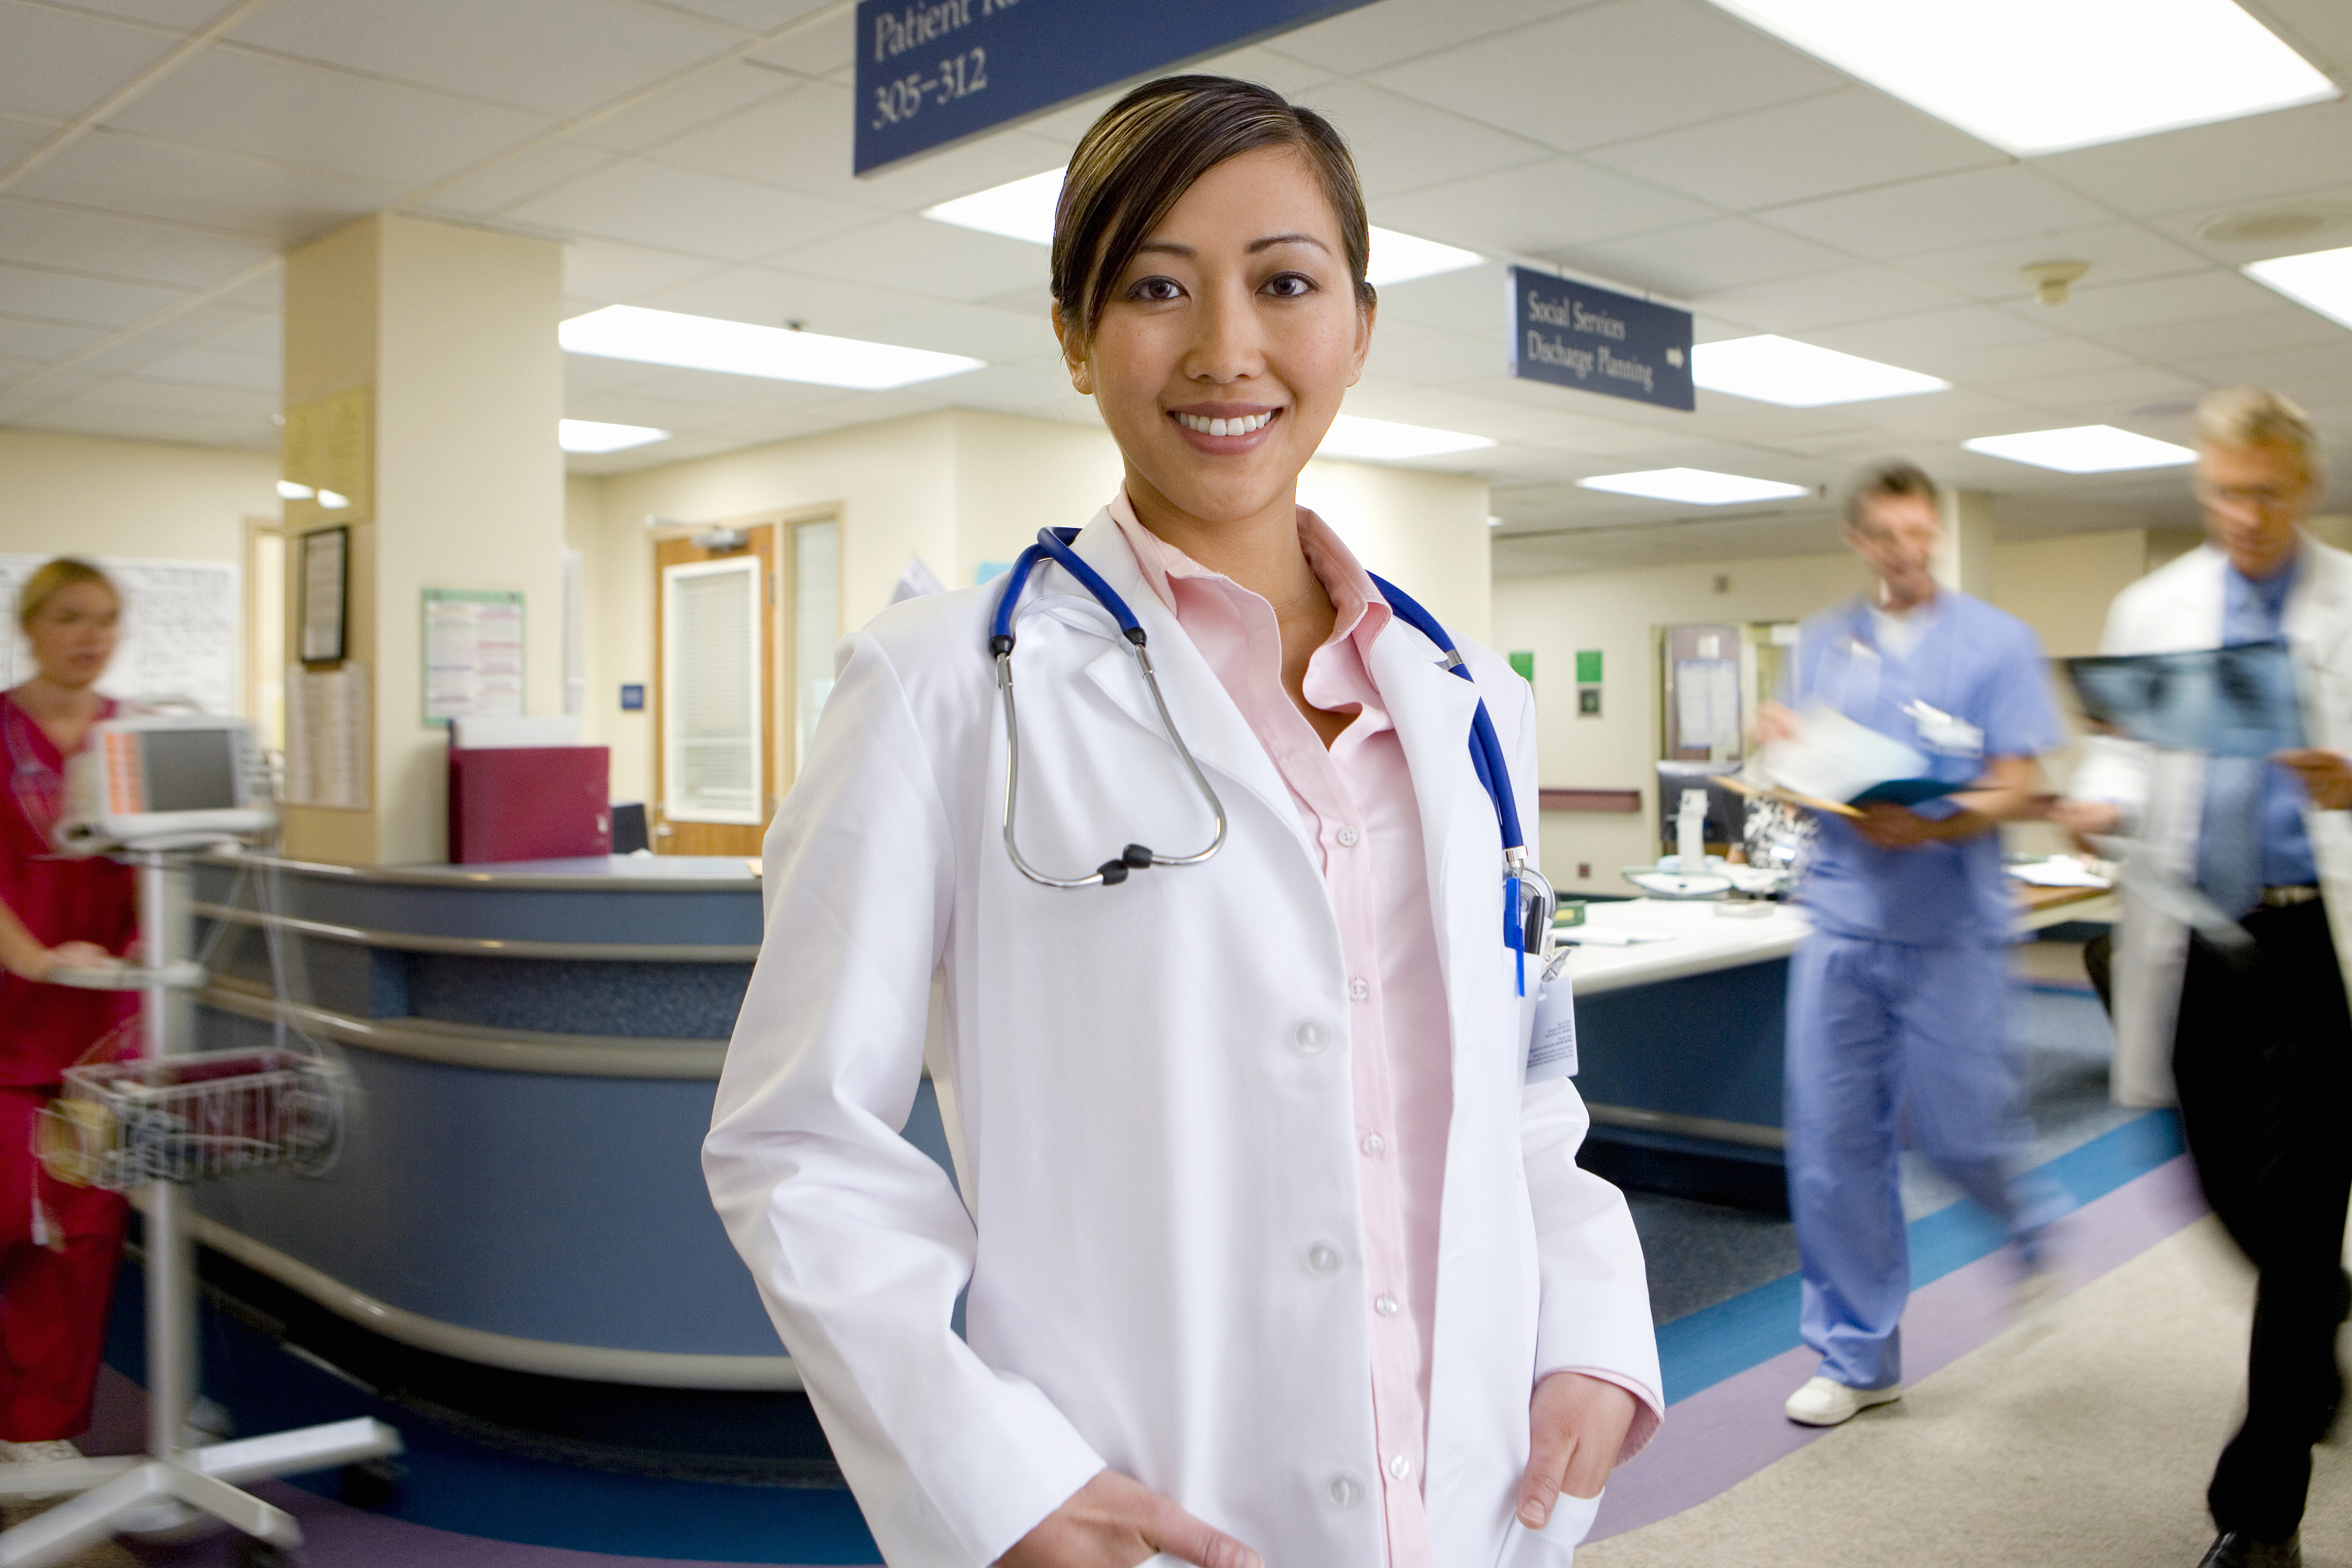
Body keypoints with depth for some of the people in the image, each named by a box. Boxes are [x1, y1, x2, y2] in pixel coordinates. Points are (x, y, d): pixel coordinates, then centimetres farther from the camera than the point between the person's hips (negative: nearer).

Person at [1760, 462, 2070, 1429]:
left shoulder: (1996, 642, 1)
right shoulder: (1823, 643, 12)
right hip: (1842, 917, 3)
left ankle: (2029, 1224, 38)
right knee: (1833, 1140, 1)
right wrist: (1785, 748, -8)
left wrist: (1926, 826, -23)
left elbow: (2015, 789, -6)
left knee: (1955, 1129, 1)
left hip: (1950, 923, -3)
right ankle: (1857, 1357, 14)